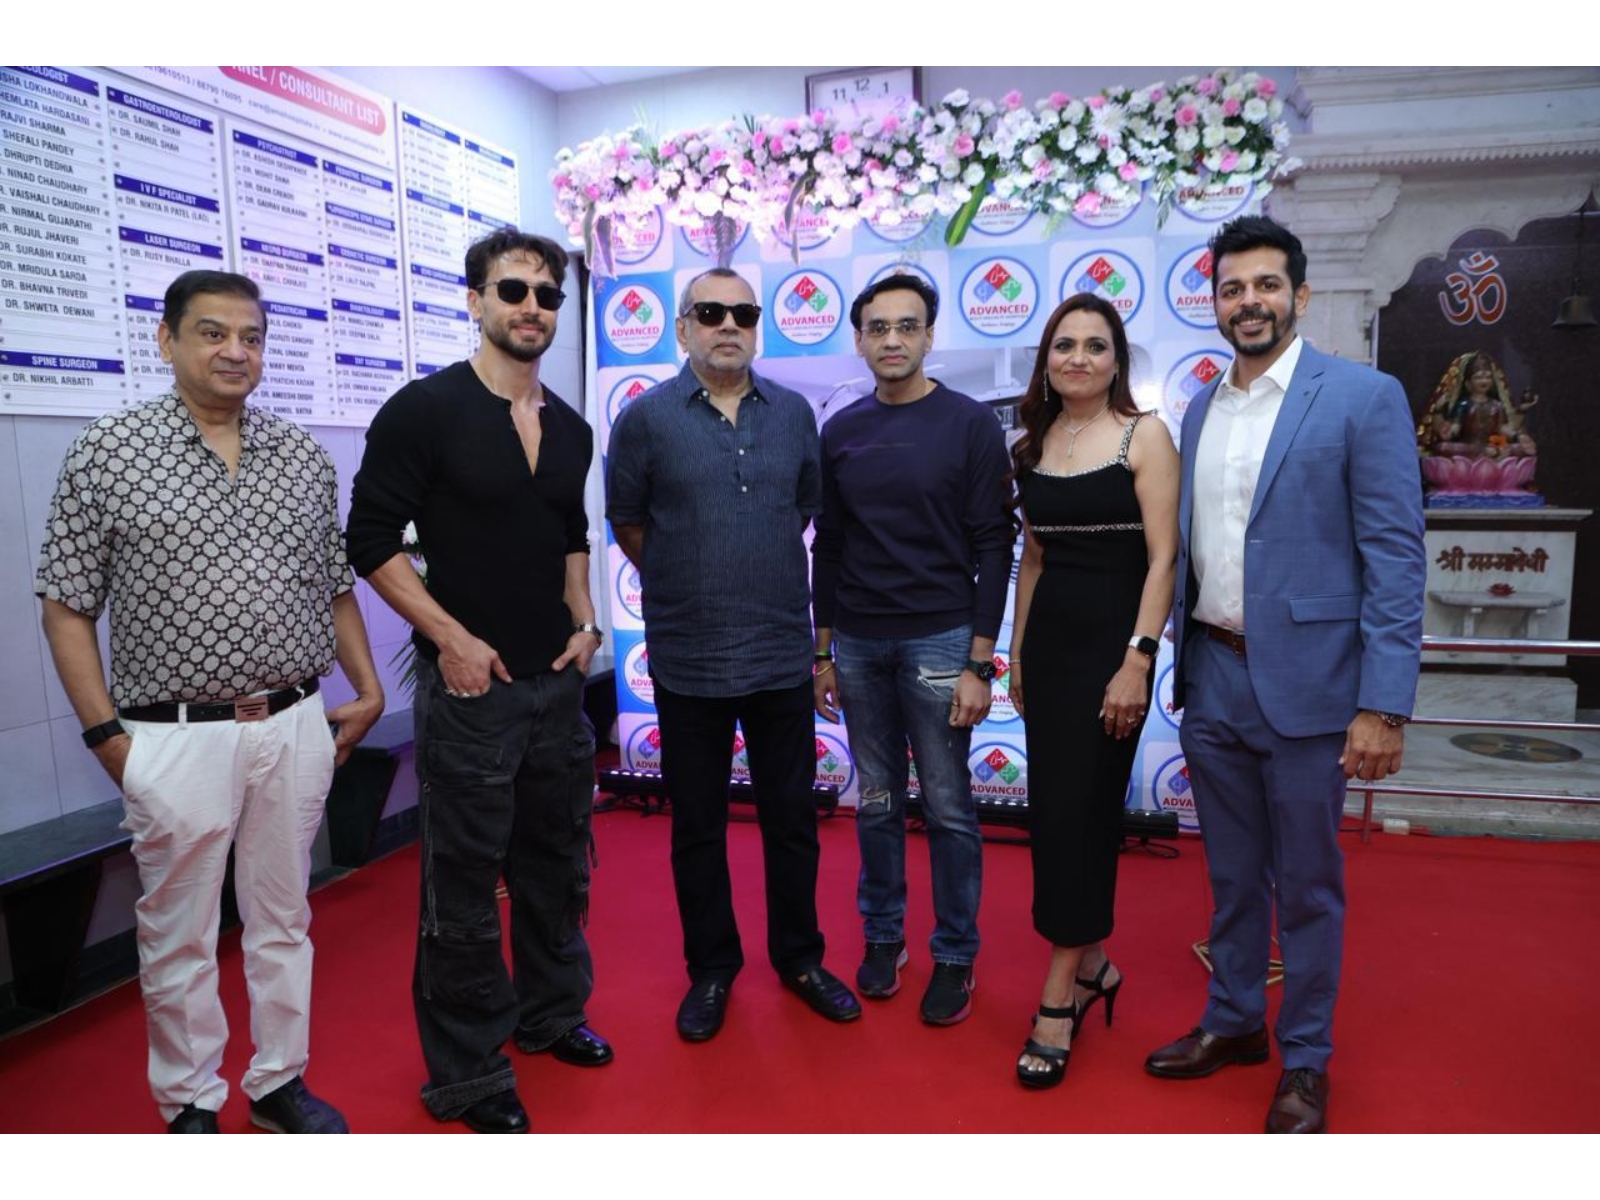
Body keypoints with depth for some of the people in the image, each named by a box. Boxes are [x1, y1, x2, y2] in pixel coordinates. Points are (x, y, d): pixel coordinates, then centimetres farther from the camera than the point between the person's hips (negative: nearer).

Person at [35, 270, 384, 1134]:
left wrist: (368, 690, 6)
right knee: (179, 934, 11)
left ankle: (279, 1082, 33)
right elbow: (67, 606, -2)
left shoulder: (305, 458, 6)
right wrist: (105, 733, -6)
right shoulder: (106, 454, -4)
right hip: (176, 738, -3)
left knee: (284, 918, 15)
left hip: (295, 729, 3)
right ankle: (191, 1104, 31)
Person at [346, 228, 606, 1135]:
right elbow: (373, 542, -9)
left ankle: (551, 1011, 40)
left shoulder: (571, 428, 9)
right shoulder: (424, 410, -9)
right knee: (465, 885, 6)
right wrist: (451, 638, -15)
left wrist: (584, 621, 5)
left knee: (558, 865, 18)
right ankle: (468, 1075, 24)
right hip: (471, 684, -6)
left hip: (559, 683, 6)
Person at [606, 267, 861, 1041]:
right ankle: (711, 969, 31)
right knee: (697, 825, 11)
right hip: (688, 660, -2)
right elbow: (626, 522, 4)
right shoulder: (646, 417, -4)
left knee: (792, 817, 13)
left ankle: (799, 957, 33)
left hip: (782, 656, 2)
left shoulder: (793, 413, 4)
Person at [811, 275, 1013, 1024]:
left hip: (939, 641, -3)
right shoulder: (841, 432, 8)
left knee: (947, 808, 5)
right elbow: (827, 548, 11)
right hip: (859, 645, 3)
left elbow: (993, 548, -5)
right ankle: (882, 935, 30)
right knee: (877, 802, 12)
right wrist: (822, 652, 10)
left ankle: (955, 956, 22)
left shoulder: (970, 424, -3)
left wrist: (979, 663, -10)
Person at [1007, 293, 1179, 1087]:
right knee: (1056, 807, 10)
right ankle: (1093, 963, 29)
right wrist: (1016, 650, 14)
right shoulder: (1032, 445, 10)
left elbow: (1163, 557, -11)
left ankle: (1059, 997, 9)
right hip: (1047, 639, 6)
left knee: (1075, 810, -4)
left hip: (1111, 640, -5)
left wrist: (1137, 660, -18)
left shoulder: (1144, 436, -6)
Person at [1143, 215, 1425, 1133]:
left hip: (1304, 685, -5)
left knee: (1307, 885, 10)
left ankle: (1306, 1060, 30)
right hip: (1213, 680, 5)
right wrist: (1184, 670, 11)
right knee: (1232, 875, 18)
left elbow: (1397, 559, -11)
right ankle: (1235, 1023, 37)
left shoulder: (1364, 397, -6)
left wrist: (1383, 705, -16)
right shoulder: (1200, 410, 10)